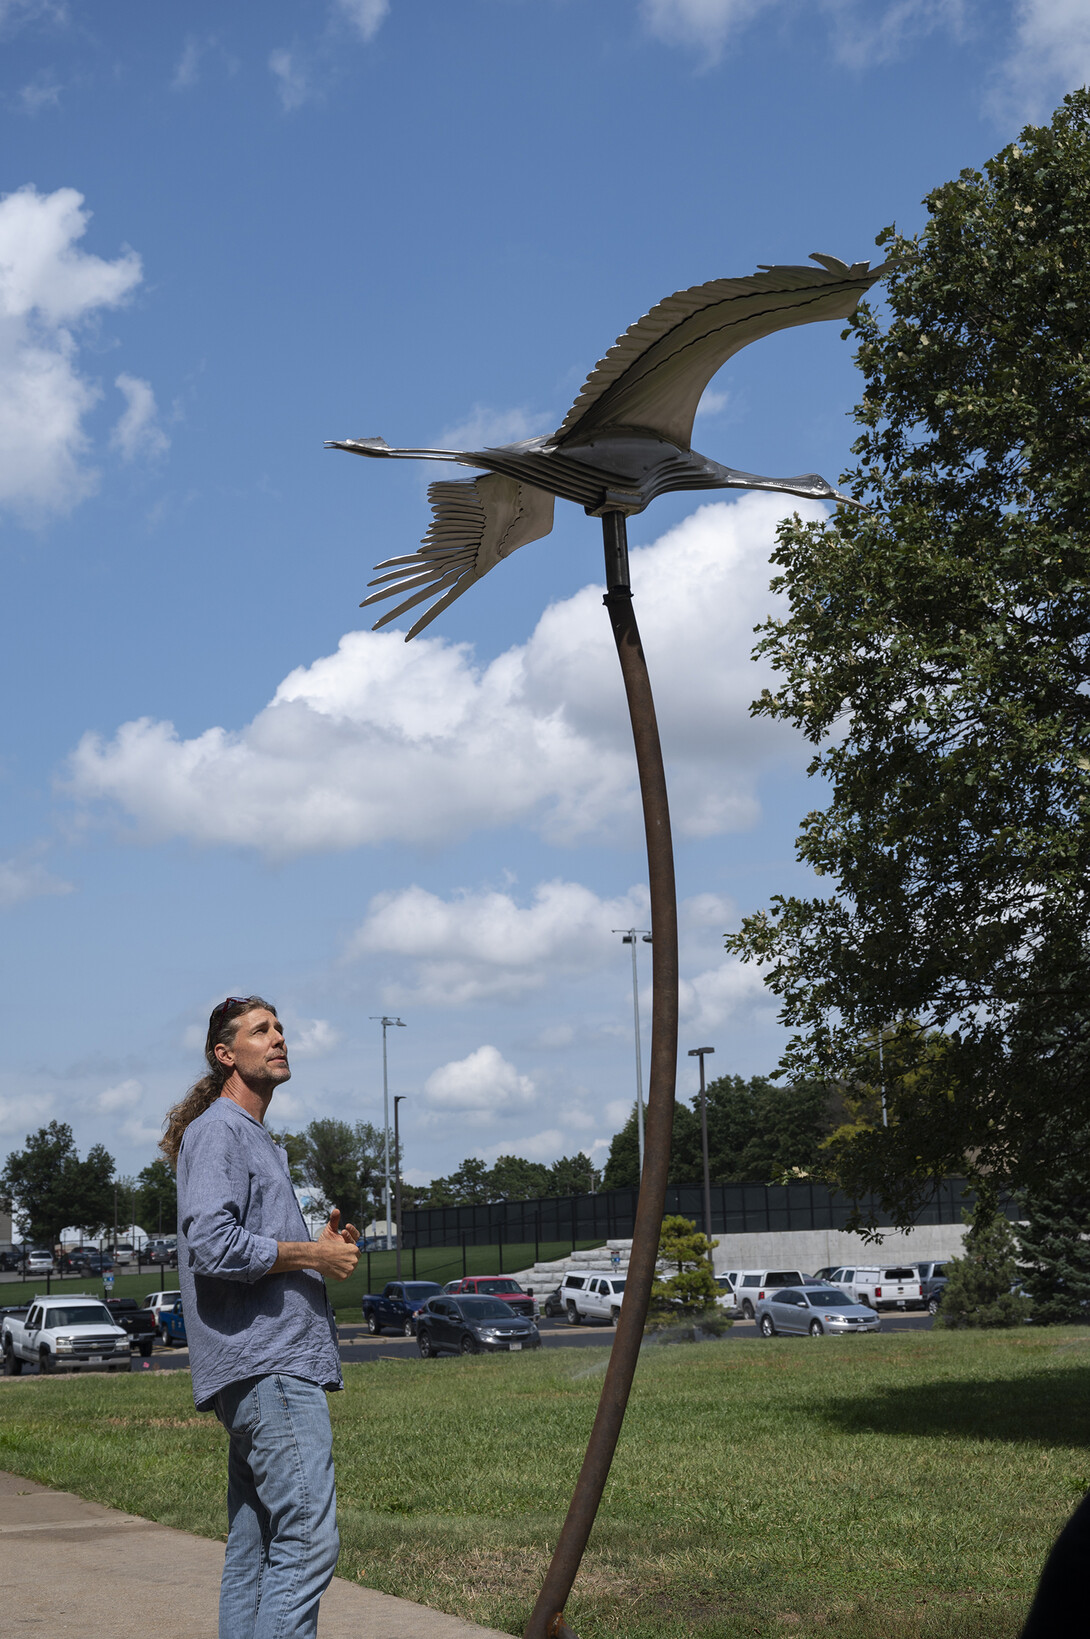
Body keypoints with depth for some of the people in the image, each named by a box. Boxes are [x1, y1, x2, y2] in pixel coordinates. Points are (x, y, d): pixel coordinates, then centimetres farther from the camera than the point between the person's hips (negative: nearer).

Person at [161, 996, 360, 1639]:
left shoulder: (258, 1140, 26)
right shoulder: (218, 1130, -6)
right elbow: (213, 1245, -20)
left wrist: (323, 1246, 13)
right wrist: (313, 1255, -11)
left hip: (277, 1364, 10)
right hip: (268, 1367, -10)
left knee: (255, 1549, 10)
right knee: (307, 1540, -15)